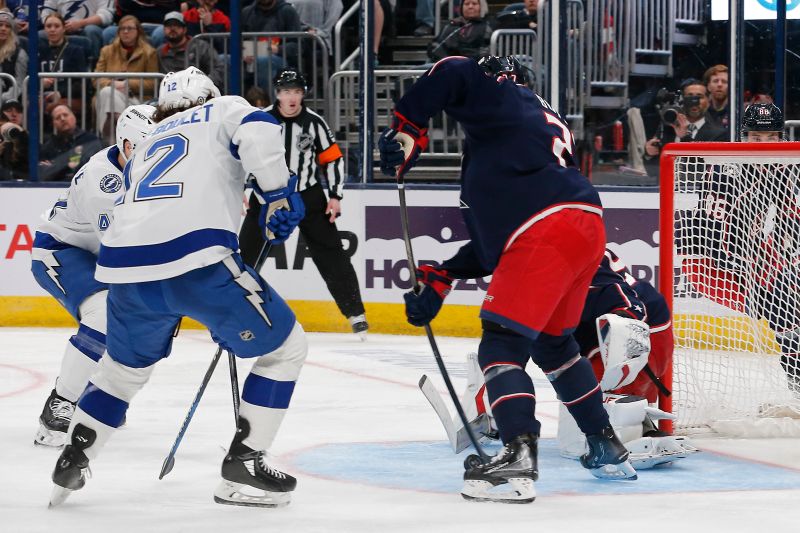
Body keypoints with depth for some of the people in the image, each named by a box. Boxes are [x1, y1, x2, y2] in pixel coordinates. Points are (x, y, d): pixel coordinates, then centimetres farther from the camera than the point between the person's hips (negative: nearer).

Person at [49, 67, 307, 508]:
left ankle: (72, 461, 29)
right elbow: (258, 132, -5)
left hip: (124, 266, 6)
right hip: (195, 260, -6)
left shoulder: (146, 146, 36)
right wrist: (278, 193, 2)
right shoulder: (224, 110, 19)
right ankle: (243, 466, 10)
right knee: (284, 346, 12)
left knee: (125, 364, 33)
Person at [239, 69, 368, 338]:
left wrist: (335, 196, -3)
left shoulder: (315, 123, -6)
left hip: (308, 196, 0)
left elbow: (333, 159, 2)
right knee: (245, 252, -3)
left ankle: (355, 313, 4)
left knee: (330, 253, -1)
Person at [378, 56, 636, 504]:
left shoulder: (503, 98, 11)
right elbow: (495, 237, 29)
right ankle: (608, 450, 33)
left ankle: (520, 458, -24)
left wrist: (408, 127, -5)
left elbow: (455, 75, -12)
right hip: (588, 229, 9)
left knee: (502, 345, -8)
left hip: (547, 231, -9)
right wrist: (443, 277, 26)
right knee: (552, 342, 27)